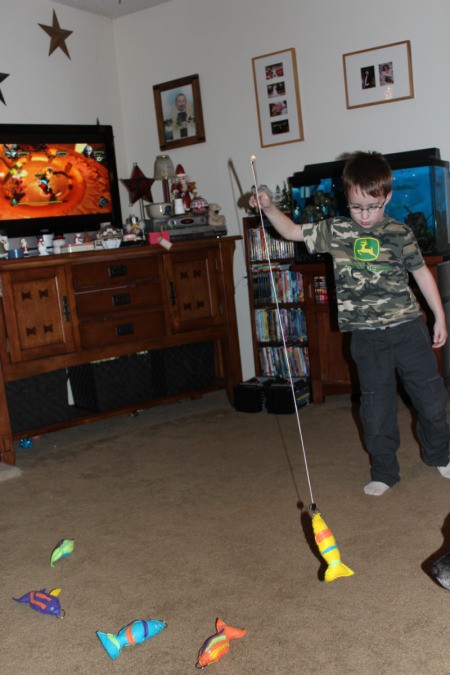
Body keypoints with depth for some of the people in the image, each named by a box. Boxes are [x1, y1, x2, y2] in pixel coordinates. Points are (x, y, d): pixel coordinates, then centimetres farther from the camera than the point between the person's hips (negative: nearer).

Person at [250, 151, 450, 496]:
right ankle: (384, 472, 22)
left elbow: (422, 273, 5)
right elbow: (293, 231, 8)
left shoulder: (401, 233, -2)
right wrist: (269, 208, -7)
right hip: (367, 336, 0)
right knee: (376, 406, 7)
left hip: (408, 327, 0)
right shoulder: (335, 230, 0)